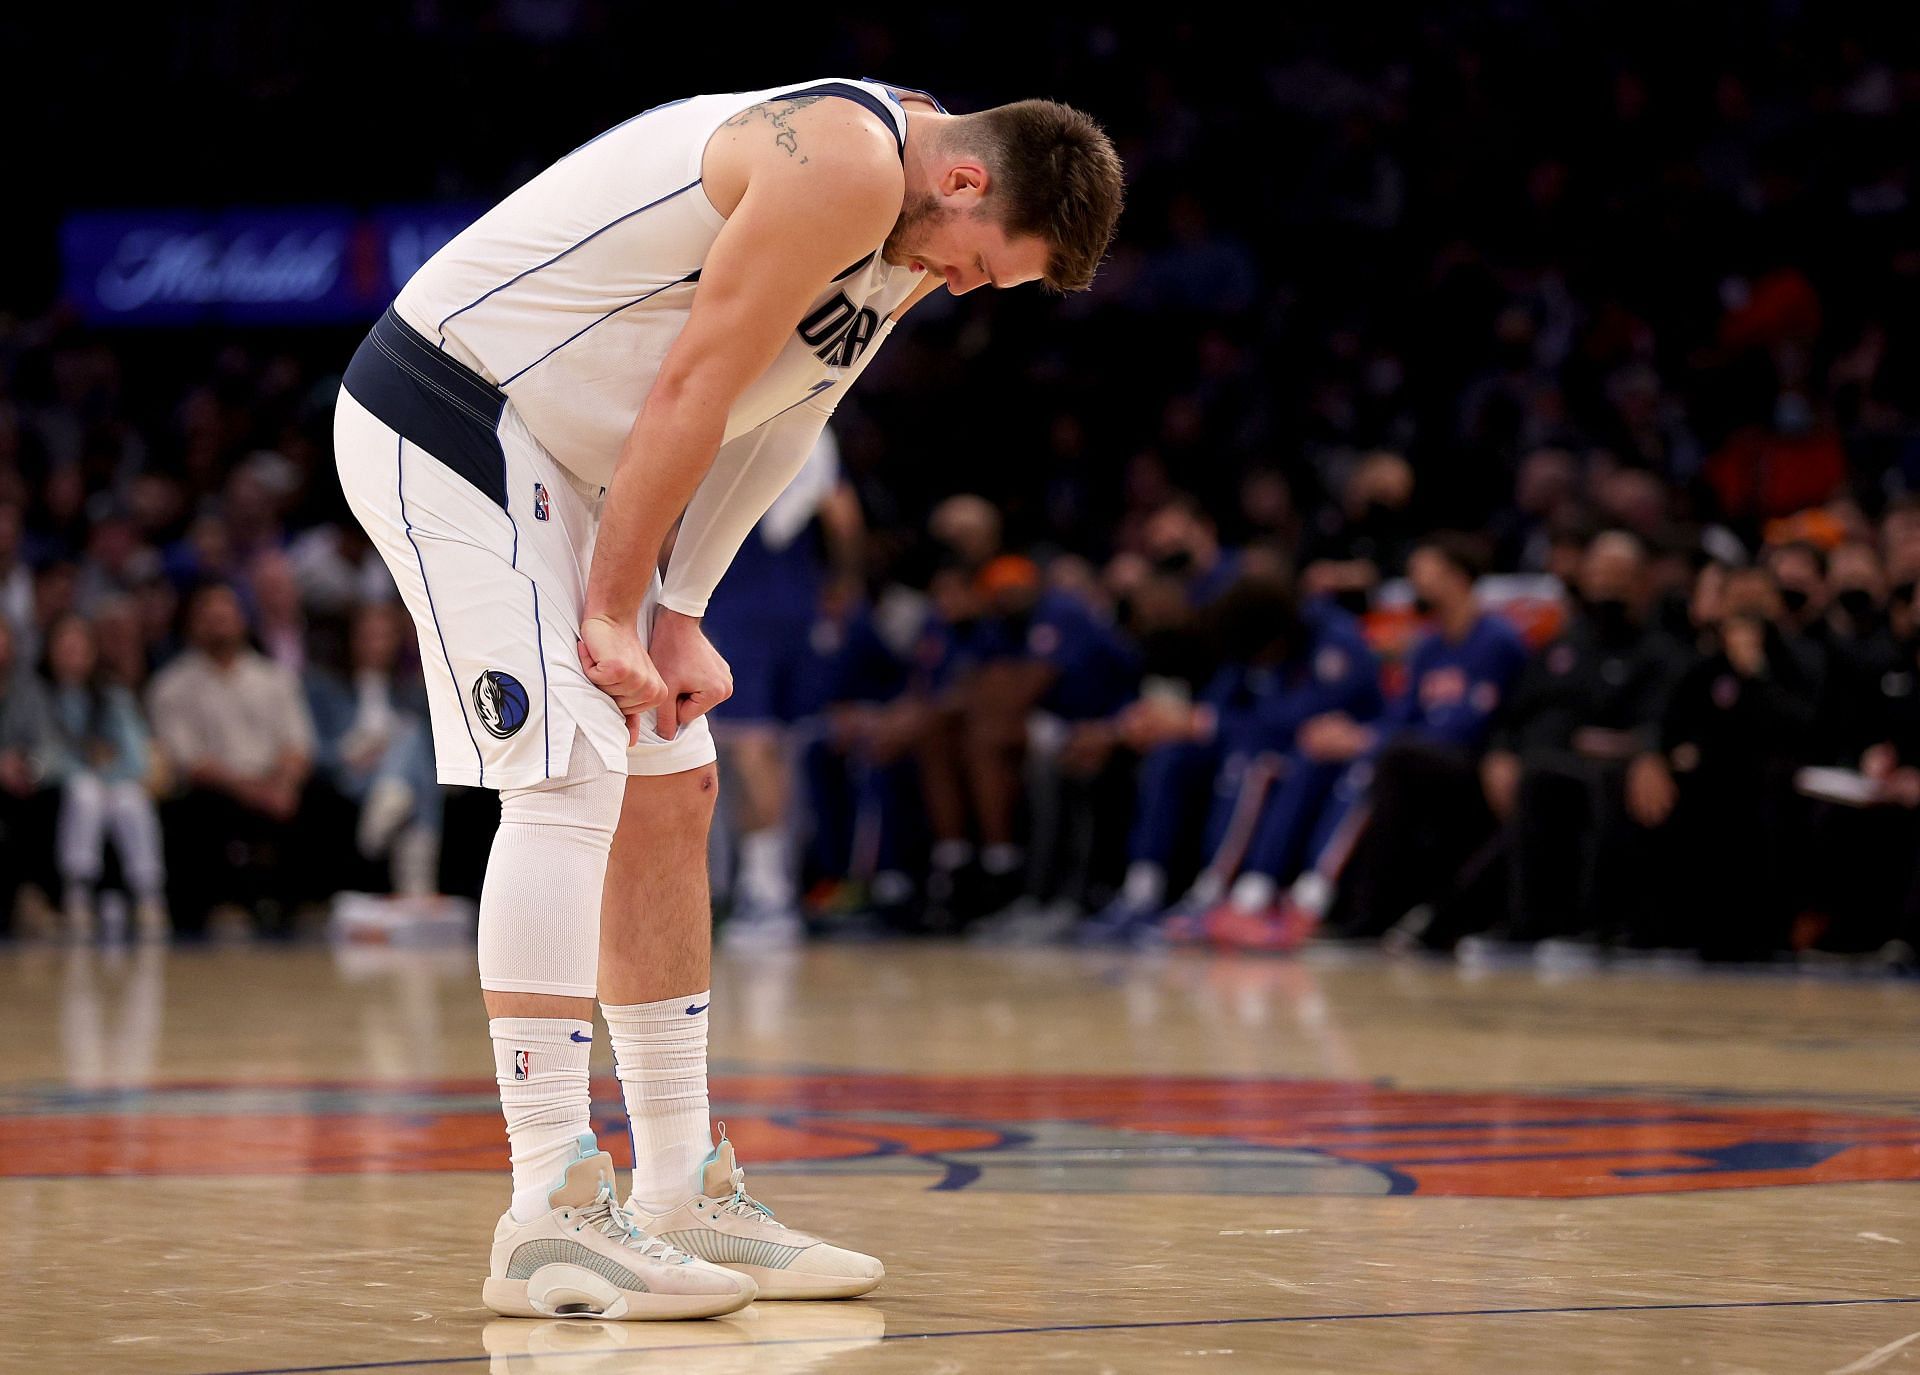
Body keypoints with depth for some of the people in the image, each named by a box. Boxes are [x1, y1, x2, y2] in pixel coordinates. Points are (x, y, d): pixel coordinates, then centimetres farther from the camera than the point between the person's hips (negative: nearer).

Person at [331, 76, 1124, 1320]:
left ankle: (684, 1198, 15)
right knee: (569, 783, -17)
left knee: (669, 795, 9)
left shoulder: (911, 225, 8)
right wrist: (616, 611, -16)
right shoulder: (847, 161, -24)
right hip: (446, 412, -10)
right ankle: (549, 1220, -19)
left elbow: (785, 409, 9)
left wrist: (679, 617, 0)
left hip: (560, 461, 10)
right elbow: (691, 386, -22)